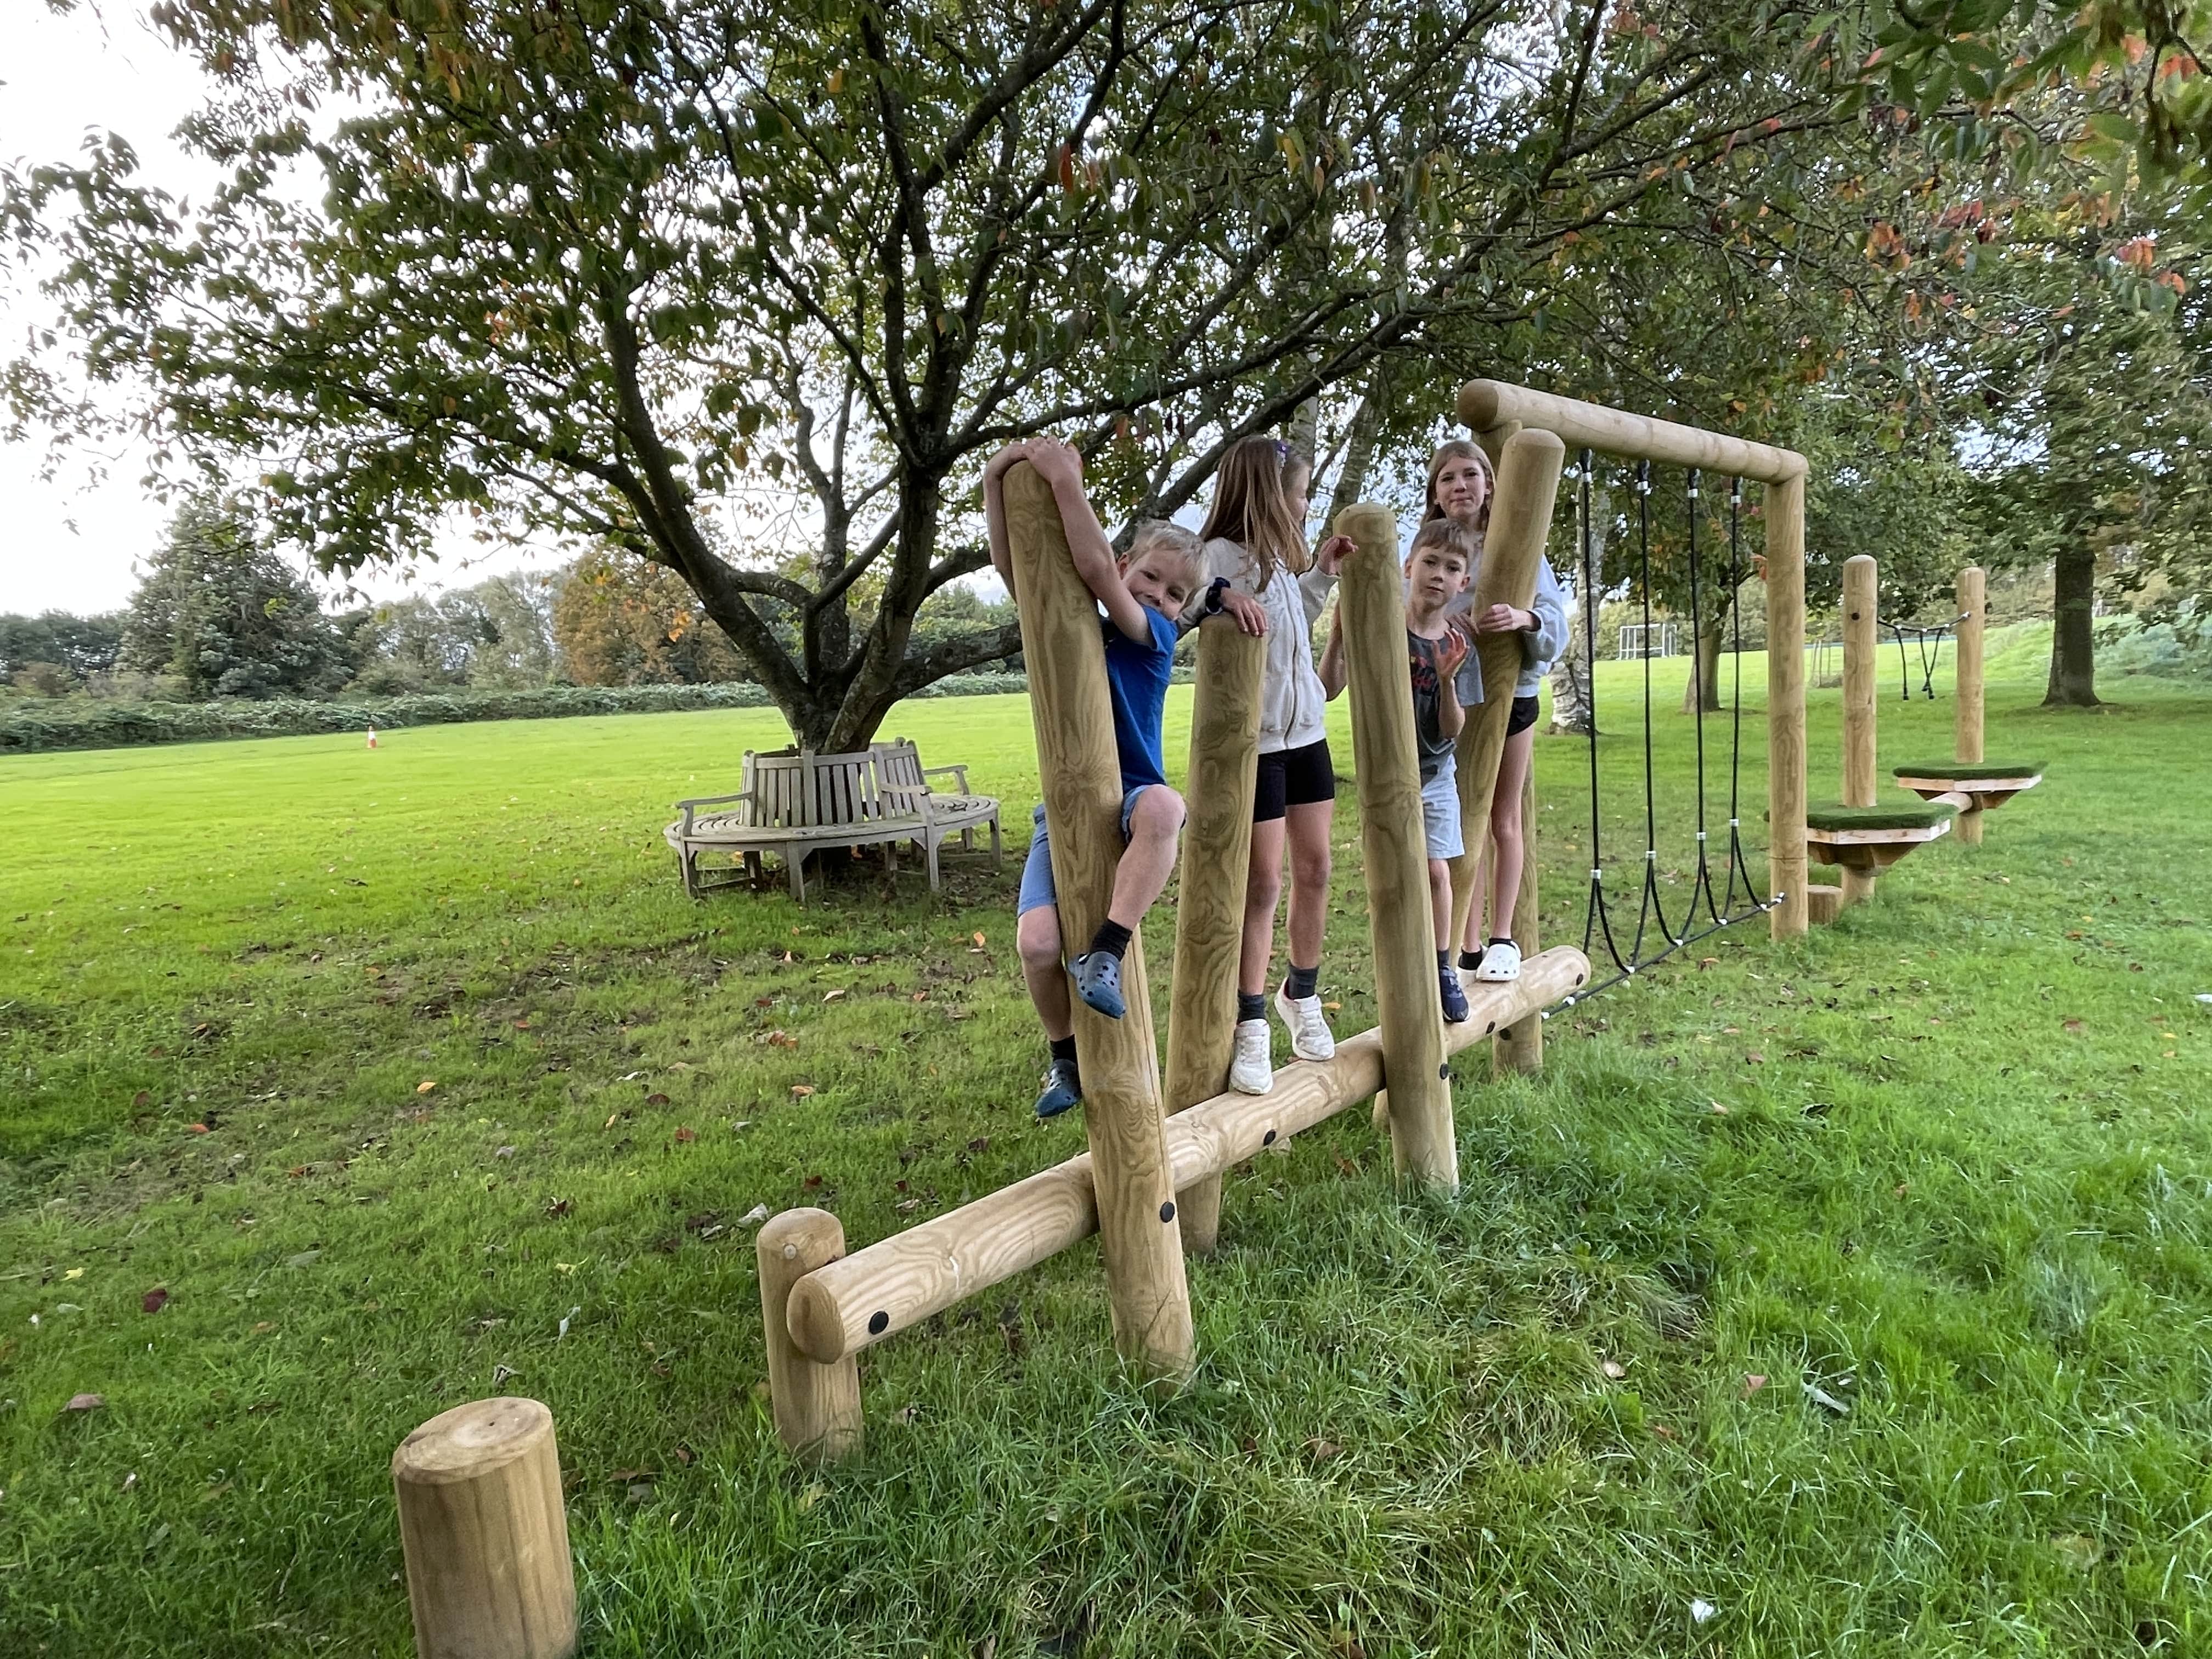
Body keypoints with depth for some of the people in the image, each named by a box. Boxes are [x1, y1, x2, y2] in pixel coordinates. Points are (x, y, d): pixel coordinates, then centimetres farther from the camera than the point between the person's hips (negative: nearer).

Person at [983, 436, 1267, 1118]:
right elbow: (1013, 567, -5)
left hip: (1128, 801, -3)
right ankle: (1066, 1055, 9)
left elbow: (1097, 570, -18)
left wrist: (1066, 481, -22)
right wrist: (997, 482, -14)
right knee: (1037, 942, -19)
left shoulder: (1155, 637, -1)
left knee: (1163, 805, -41)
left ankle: (1105, 954, -30)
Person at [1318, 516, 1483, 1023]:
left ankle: (1442, 970, 24)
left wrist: (1448, 679, -26)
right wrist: (1338, 631, -32)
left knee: (1437, 869, 6)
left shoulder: (1459, 644, -6)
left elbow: (1453, 731, -9)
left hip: (1436, 772, 3)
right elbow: (1328, 689, -19)